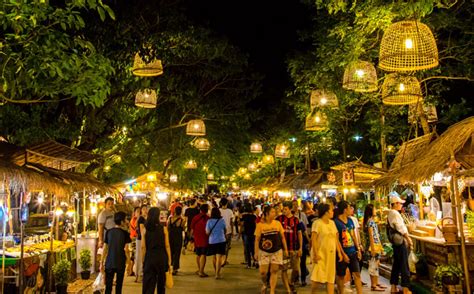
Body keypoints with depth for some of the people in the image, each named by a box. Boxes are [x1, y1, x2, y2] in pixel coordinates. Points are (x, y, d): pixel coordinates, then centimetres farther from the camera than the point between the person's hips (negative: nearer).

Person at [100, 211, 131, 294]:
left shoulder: (108, 232, 2)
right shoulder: (124, 233, -7)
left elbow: (105, 248, 4)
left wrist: (102, 262, 9)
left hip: (109, 263, 2)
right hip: (120, 263, -2)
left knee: (108, 287, 4)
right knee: (118, 287, 9)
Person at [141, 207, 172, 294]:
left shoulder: (145, 230, -3)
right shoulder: (163, 229, -5)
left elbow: (143, 247, -4)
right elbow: (167, 246, -4)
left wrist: (143, 261, 6)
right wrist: (169, 261, 2)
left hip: (149, 257, 0)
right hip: (161, 257, 0)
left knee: (148, 285, 3)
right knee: (161, 283, 17)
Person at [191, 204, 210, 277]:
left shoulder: (195, 218, 1)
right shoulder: (207, 218, -14)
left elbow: (192, 229, 7)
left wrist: (193, 235, 21)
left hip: (197, 239, 5)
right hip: (204, 239, -5)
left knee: (198, 254, 19)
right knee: (203, 255, -2)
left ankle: (199, 269, 32)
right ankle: (201, 272, -4)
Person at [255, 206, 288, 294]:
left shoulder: (277, 223, -1)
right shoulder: (260, 225, -8)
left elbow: (282, 237, 6)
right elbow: (257, 239, -4)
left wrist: (285, 249, 4)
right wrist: (256, 252, -7)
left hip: (277, 251, 2)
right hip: (264, 251, -2)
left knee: (274, 271, 2)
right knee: (263, 272, -3)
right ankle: (264, 284, 28)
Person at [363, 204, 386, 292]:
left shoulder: (372, 220, 15)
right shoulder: (370, 221, -14)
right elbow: (370, 235, -18)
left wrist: (379, 246, 19)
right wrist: (373, 248, -20)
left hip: (377, 245, 10)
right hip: (373, 245, -10)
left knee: (376, 265, 14)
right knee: (373, 265, -5)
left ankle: (376, 283, 22)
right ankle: (373, 285, 0)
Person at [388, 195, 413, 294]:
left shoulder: (390, 214, 14)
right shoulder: (395, 214, -15)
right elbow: (401, 229, -18)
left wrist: (407, 238, 17)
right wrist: (408, 239, -12)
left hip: (395, 241, 10)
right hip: (400, 241, -10)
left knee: (396, 264, 13)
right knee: (404, 265, -5)